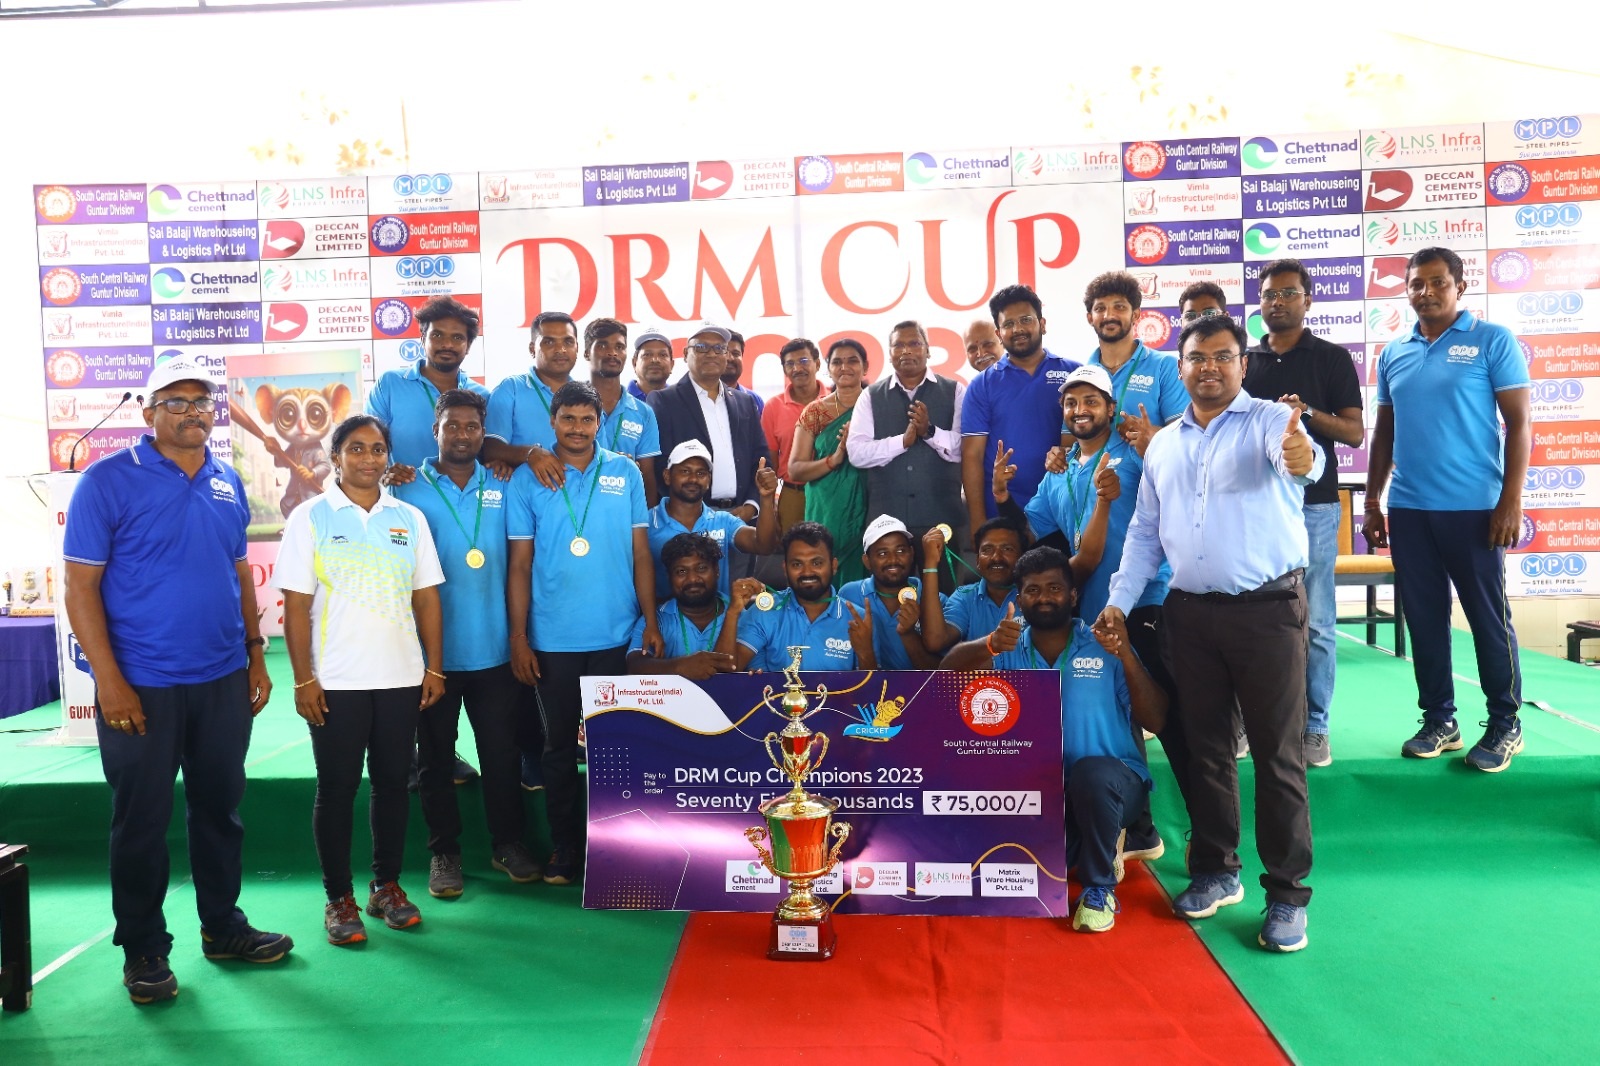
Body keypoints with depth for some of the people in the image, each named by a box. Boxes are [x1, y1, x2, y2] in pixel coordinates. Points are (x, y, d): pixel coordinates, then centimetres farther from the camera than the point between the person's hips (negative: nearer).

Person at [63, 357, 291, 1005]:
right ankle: (143, 948, 22)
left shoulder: (228, 484, 8)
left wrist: (255, 655, 10)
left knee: (220, 806, 15)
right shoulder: (108, 481, -8)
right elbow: (80, 585, -9)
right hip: (141, 685, -5)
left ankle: (223, 926, 30)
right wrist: (109, 679, -15)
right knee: (142, 818, 6)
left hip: (224, 681, 5)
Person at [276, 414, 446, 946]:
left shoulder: (409, 518, 8)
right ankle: (339, 899, 17)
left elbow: (426, 597, 9)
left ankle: (387, 886, 23)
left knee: (393, 782, 9)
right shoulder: (310, 518, -1)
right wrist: (303, 679, -8)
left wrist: (435, 666, 4)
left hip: (401, 678, 3)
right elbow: (296, 604, -3)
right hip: (335, 682, -3)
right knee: (337, 788, 5)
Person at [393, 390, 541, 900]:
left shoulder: (501, 489, 5)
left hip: (494, 647, 1)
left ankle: (508, 842, 24)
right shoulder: (409, 491, -2)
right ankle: (444, 851, 23)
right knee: (435, 756, 10)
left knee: (501, 751, 9)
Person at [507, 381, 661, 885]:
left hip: (616, 635, 1)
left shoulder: (625, 473, 3)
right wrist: (518, 637, -3)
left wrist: (652, 622, 0)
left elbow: (641, 553, 4)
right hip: (553, 638, 0)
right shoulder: (527, 479, 0)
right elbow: (519, 564, 0)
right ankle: (564, 848, 23)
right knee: (559, 744, 10)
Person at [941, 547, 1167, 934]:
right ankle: (1077, 848, 18)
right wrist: (990, 645, -40)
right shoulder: (1009, 649, 0)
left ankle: (1099, 888, -11)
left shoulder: (1105, 645, -5)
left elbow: (1155, 722, -12)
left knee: (1090, 774, -36)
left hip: (1112, 778, -3)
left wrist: (1126, 655, -26)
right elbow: (948, 672, -19)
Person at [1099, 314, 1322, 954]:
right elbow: (1144, 532, 16)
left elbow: (1297, 454, -27)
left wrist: (1301, 459, -51)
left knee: (1278, 754, 1)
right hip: (1190, 613, 5)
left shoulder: (1270, 421, -3)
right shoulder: (1163, 444, 13)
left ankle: (1287, 894, 12)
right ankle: (1215, 872, 28)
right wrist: (1119, 600, 7)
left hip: (1267, 608, -5)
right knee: (1205, 748, 13)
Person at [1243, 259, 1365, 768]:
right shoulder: (1245, 360, 13)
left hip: (1312, 505, -3)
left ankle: (1314, 727, 6)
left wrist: (1308, 413, -17)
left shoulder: (1332, 358, 4)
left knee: (1315, 624, -2)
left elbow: (1355, 433, -2)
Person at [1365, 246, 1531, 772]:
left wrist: (1511, 501, -12)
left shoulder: (1493, 340, -1)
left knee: (1489, 617, 3)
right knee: (1424, 617, 9)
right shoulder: (1393, 354, 12)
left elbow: (1518, 422, -5)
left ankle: (1505, 724, 17)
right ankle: (1438, 720, 20)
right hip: (1408, 509, 4)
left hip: (1473, 507, -4)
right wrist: (1372, 503, 11)